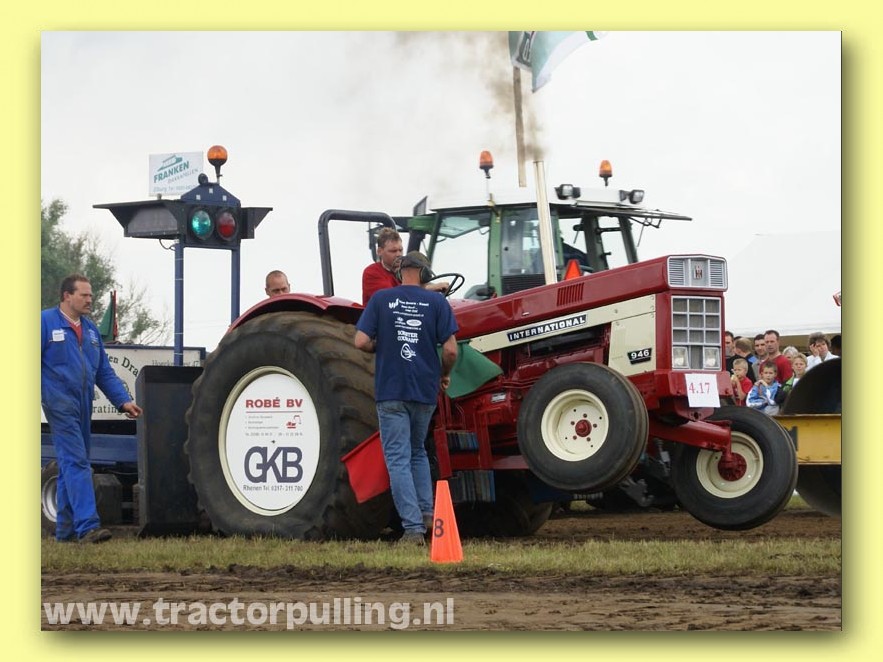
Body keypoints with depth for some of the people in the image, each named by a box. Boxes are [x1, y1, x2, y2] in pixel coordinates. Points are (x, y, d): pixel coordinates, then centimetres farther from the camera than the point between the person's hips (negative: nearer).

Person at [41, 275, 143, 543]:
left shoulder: (90, 329, 16)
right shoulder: (46, 322, -3)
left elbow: (105, 373, 17)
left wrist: (123, 401, 8)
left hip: (83, 407, 7)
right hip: (60, 404, -7)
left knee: (72, 465, 11)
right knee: (75, 463, -15)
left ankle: (65, 529, 17)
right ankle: (87, 526, -22)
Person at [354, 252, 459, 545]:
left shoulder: (381, 299, -1)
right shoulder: (436, 301, -1)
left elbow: (361, 341, -7)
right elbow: (450, 349, -5)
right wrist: (445, 374, 14)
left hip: (390, 391, -2)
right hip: (425, 390, 2)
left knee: (398, 459, -1)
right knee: (417, 452, 23)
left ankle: (413, 527, -9)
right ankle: (426, 512, 14)